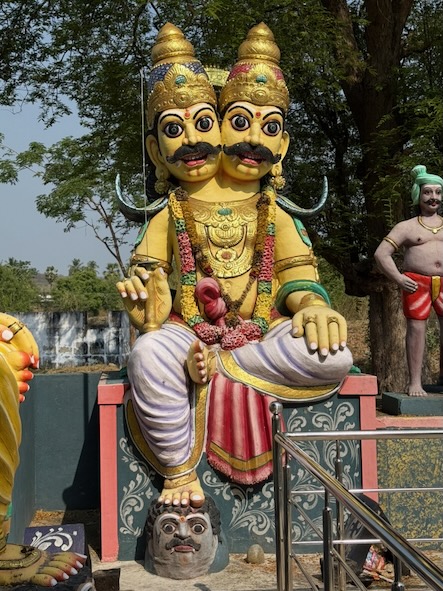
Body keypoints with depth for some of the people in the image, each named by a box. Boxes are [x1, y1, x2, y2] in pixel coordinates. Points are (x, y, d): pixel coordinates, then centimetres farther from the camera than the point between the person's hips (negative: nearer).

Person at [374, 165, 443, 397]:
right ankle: (415, 382, -1)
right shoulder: (406, 227, 9)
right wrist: (399, 279, -8)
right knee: (416, 328, -4)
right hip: (416, 282, -2)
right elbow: (381, 253, 2)